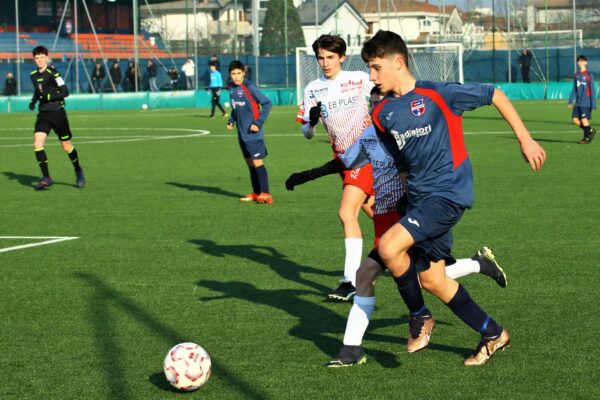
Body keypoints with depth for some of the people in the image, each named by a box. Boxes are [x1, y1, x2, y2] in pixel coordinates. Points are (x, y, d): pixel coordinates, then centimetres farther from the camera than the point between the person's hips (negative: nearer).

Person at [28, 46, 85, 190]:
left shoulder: (53, 73, -12)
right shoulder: (34, 75, 9)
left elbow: (65, 92, -15)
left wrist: (48, 96, -24)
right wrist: (34, 100, 9)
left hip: (57, 113, -5)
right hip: (43, 114, 5)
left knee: (66, 146, 5)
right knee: (37, 144, -13)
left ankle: (78, 170, 31)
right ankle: (46, 178, -10)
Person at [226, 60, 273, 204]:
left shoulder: (249, 87, -15)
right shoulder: (231, 88, 7)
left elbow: (267, 103, -15)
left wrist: (259, 123, -19)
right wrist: (231, 120, 6)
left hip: (253, 133, -8)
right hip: (242, 134, 8)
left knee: (257, 163, -9)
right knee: (250, 163, 12)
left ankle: (265, 194, -8)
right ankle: (256, 193, 20)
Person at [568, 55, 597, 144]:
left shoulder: (589, 75, -6)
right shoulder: (576, 75, 12)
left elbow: (592, 90, -6)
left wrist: (593, 104, -10)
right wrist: (570, 101, 9)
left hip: (586, 102, -6)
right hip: (578, 103, 6)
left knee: (584, 119, -9)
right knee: (575, 119, 1)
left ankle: (587, 138, 5)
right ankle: (590, 130, 19)